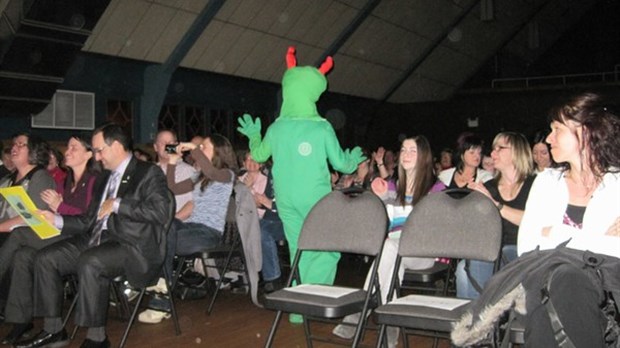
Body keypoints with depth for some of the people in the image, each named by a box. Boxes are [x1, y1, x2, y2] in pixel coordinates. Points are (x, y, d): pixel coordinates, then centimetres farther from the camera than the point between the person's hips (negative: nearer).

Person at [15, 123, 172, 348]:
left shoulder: (148, 173, -3)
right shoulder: (109, 178, 21)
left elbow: (161, 211, -19)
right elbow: (90, 220, 22)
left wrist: (118, 204, -16)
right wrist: (57, 220, 10)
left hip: (133, 246, -8)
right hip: (98, 240, 9)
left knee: (89, 261, -34)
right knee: (46, 258, -3)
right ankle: (53, 330, 7)